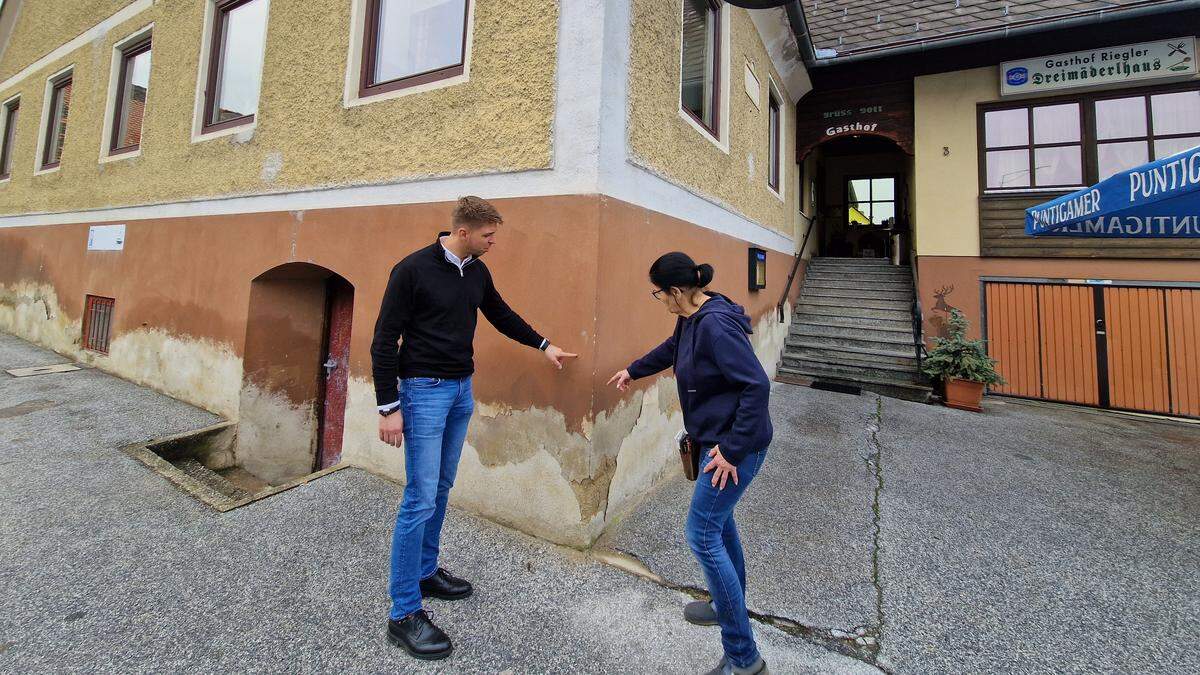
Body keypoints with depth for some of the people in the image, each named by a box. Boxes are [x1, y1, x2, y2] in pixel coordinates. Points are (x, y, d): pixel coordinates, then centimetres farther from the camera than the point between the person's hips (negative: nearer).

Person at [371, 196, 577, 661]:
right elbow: (384, 341, -13)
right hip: (424, 390, -7)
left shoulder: (477, 272, 7)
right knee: (421, 499, -5)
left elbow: (501, 314, 22)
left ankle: (425, 572, 34)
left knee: (441, 488, 16)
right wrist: (389, 407, -15)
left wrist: (543, 345, 24)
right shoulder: (413, 269, -14)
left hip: (462, 390, 7)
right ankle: (403, 613, 9)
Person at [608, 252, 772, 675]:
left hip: (736, 445, -10)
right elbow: (671, 350, 24)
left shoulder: (716, 325, -26)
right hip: (718, 438, 10)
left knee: (702, 535, -3)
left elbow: (757, 385, -27)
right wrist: (632, 371, 37)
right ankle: (729, 606, 44)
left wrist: (732, 449, -23)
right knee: (718, 522, 22)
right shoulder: (691, 319, 4)